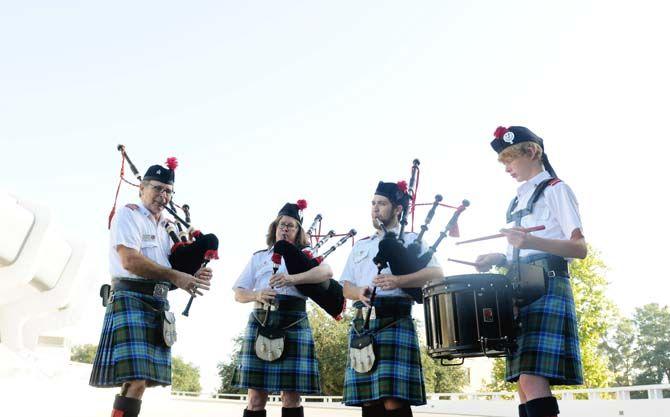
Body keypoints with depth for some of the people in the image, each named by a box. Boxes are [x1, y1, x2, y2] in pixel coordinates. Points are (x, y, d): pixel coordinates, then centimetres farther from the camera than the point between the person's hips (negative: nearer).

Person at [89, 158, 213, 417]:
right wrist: (175, 276, -19)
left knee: (142, 378, 6)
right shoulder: (128, 215, -1)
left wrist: (191, 276, -4)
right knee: (136, 379, -16)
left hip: (159, 303, 8)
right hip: (131, 298, -8)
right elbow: (130, 261, -15)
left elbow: (174, 264, 19)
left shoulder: (167, 226, 21)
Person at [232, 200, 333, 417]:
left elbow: (327, 271, -7)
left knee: (291, 397, -2)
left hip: (294, 325, -1)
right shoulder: (259, 257, 20)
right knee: (256, 397, 0)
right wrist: (257, 295, -7)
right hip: (261, 324, 1)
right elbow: (238, 294, 16)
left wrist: (292, 279, -21)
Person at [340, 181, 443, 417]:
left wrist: (399, 280, -18)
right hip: (362, 324, 5)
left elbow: (436, 272, -3)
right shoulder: (360, 246, 25)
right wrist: (359, 292, -5)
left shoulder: (411, 240, 12)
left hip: (395, 322, -5)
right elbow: (346, 287, 20)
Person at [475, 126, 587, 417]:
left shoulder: (556, 190, 1)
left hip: (546, 287, -8)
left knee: (532, 379, -20)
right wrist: (499, 259, 9)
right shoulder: (519, 199, 23)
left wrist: (530, 241, -26)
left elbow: (579, 249, -10)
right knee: (524, 382, 5)